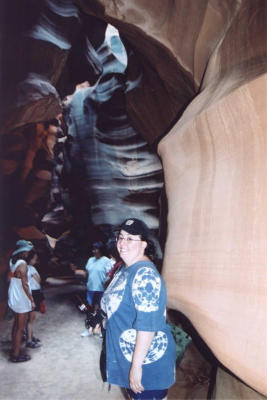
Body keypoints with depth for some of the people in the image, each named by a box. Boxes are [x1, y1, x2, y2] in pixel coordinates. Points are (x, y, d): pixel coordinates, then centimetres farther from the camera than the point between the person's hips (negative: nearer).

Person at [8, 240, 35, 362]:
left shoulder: (12, 261, 4)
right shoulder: (22, 264, -21)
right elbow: (24, 285, -21)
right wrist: (32, 300, -14)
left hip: (13, 297, 9)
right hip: (22, 299, -9)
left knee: (16, 324, 19)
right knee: (20, 328, 1)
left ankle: (14, 350, 29)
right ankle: (16, 355, 8)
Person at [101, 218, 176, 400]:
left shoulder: (145, 274, -23)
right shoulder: (124, 269, 8)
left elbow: (147, 324, -27)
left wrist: (136, 365, -26)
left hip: (147, 361, -9)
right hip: (126, 356, 9)